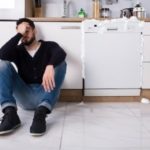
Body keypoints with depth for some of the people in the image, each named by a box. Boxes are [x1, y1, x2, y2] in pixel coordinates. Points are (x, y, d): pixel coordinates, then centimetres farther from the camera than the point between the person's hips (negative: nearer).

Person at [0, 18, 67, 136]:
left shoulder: (49, 46, 9)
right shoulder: (18, 50, 15)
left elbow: (61, 53, -18)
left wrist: (50, 66, -39)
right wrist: (19, 34, -6)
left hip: (44, 95, -1)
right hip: (25, 97, 2)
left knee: (60, 63, -21)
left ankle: (41, 112, -40)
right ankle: (10, 113, -32)